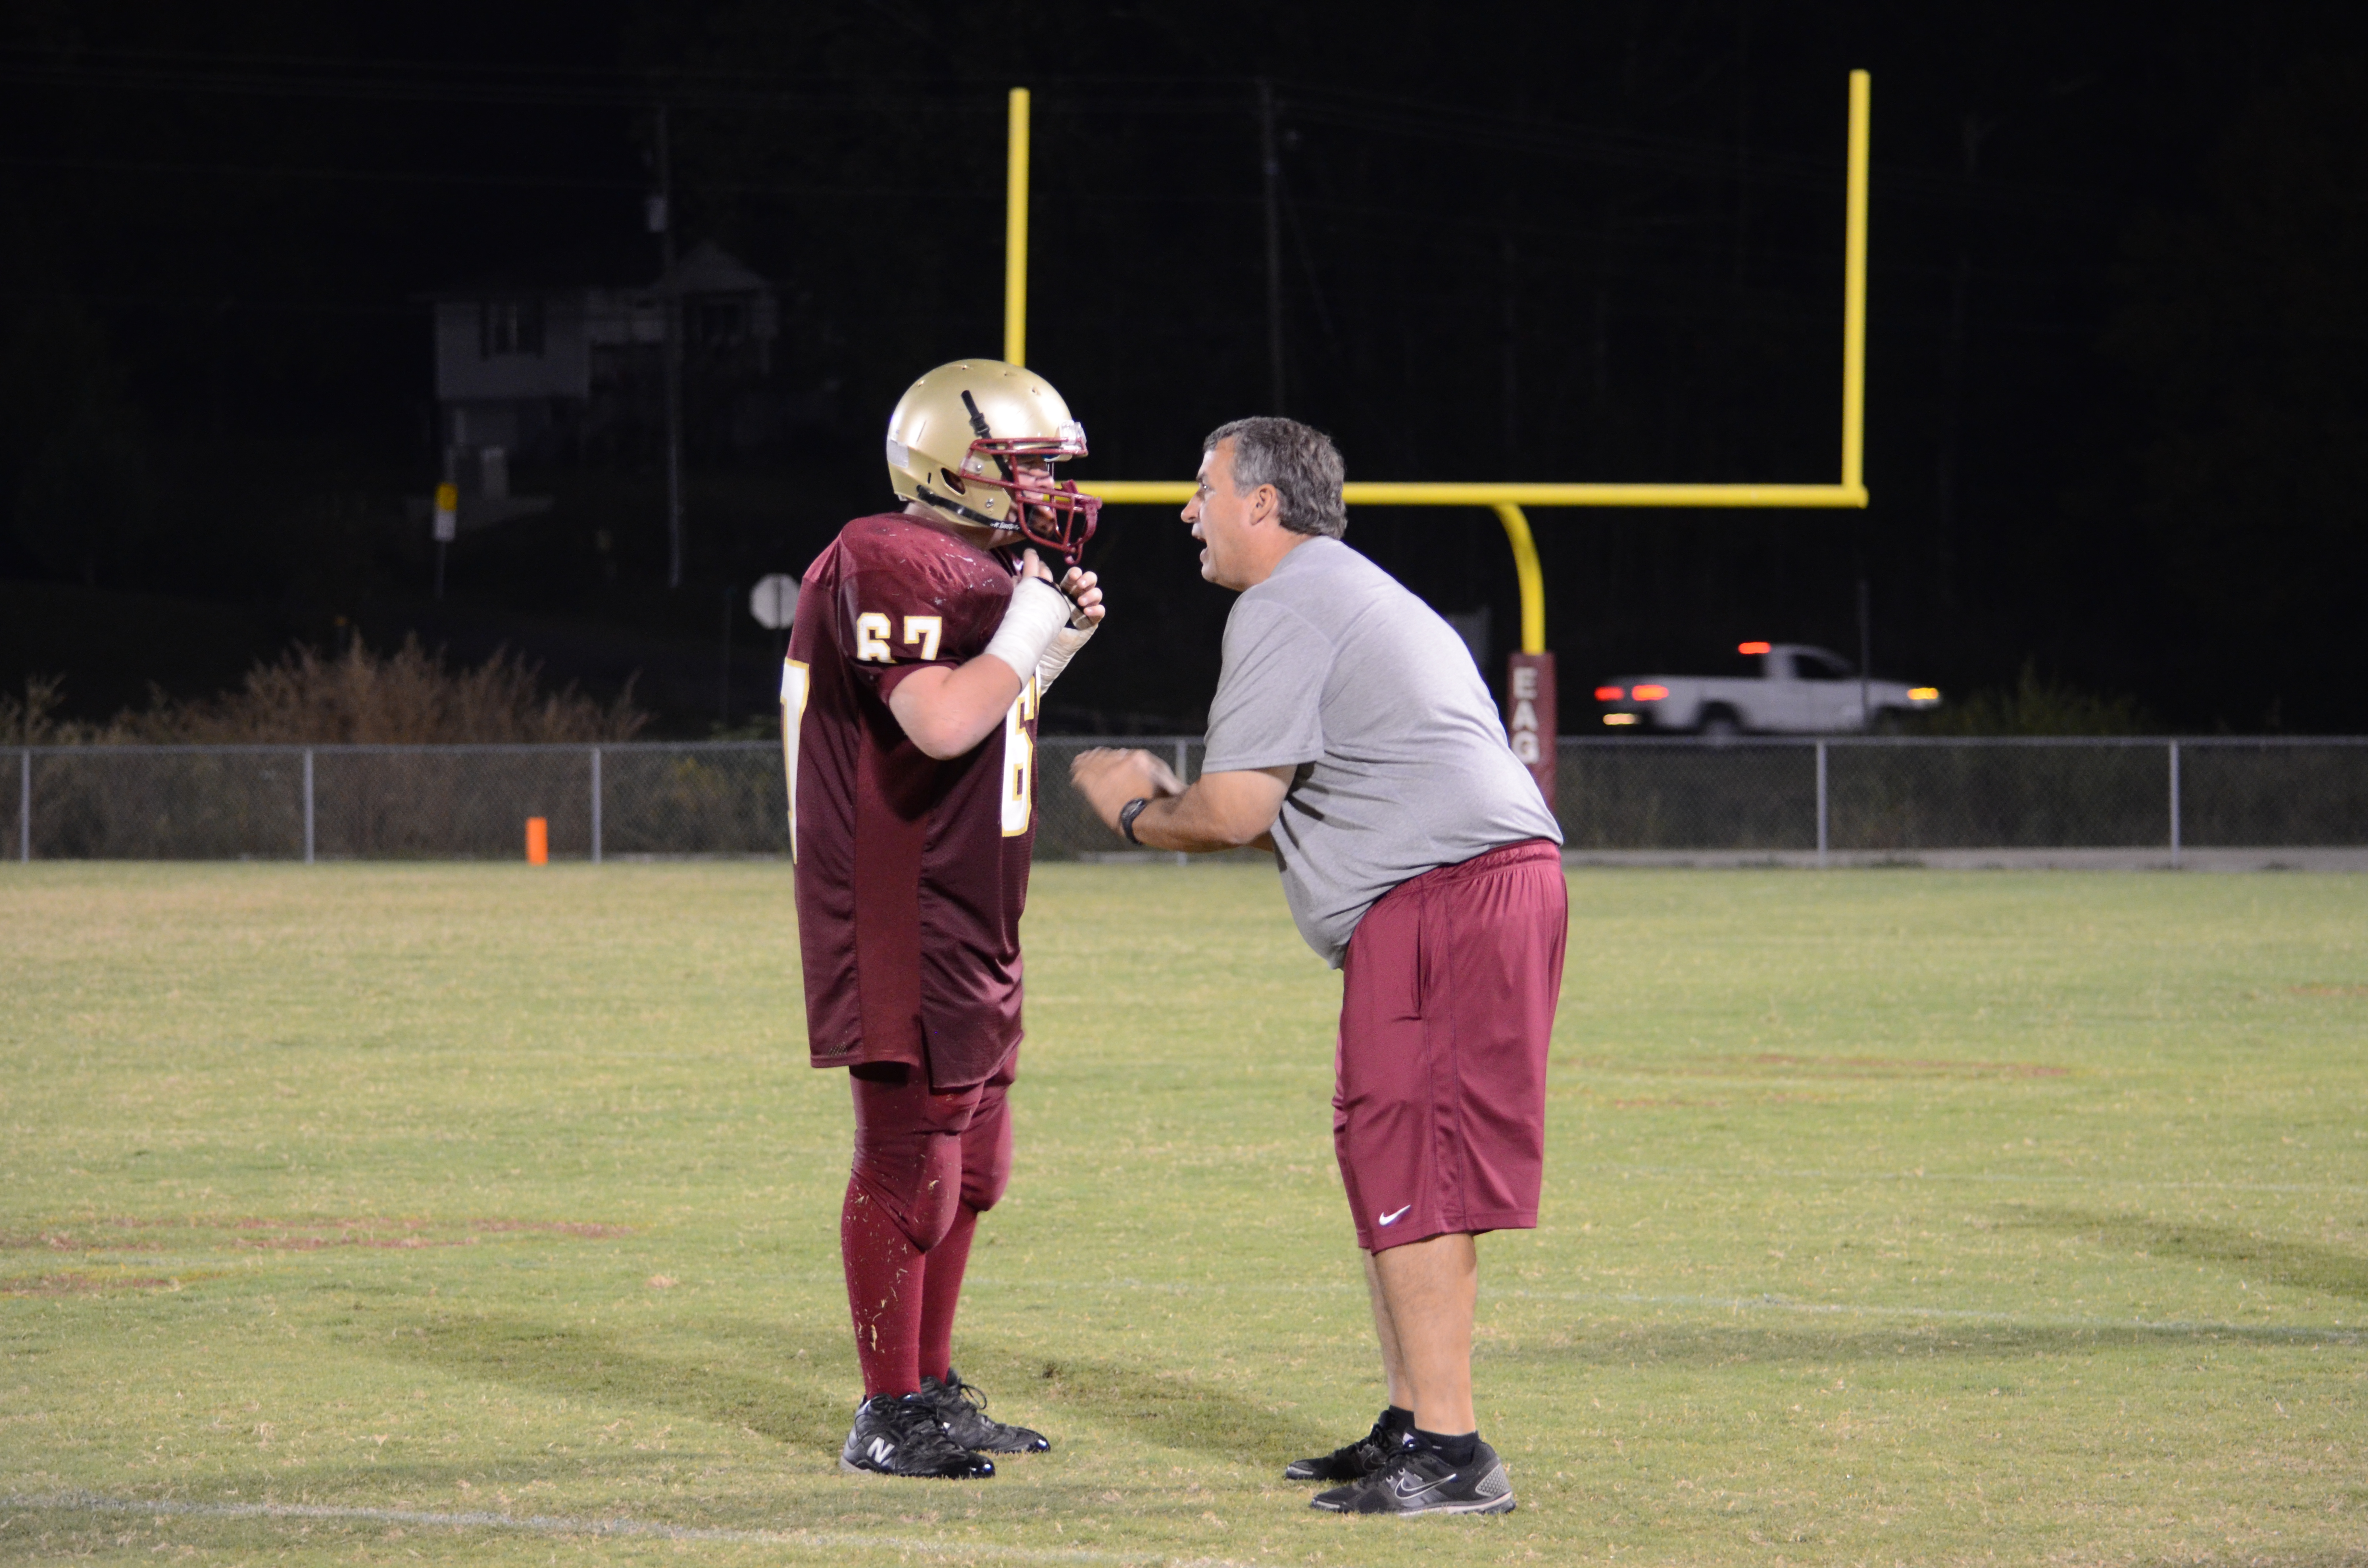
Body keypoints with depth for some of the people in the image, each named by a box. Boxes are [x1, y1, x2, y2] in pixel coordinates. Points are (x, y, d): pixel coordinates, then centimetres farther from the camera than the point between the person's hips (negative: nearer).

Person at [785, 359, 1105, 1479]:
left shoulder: (983, 567, 16)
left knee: (970, 1165, 17)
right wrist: (1035, 623, -18)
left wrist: (1057, 638, 11)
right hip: (903, 915, -11)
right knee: (909, 1157, -7)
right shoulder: (891, 565, -16)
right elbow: (940, 726, -27)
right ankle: (888, 1417, -1)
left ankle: (932, 1392, 27)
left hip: (969, 925, 11)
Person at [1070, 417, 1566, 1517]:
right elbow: (1296, 808, 30)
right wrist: (1169, 800, 25)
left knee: (1409, 1172, -11)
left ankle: (1450, 1453, -15)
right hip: (1504, 878, 11)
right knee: (1387, 1161, 16)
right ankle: (1412, 1426, 20)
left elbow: (1235, 812, -9)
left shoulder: (1283, 610, -6)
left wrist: (1135, 814, 9)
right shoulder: (1357, 597, 28)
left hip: (1446, 893, -11)